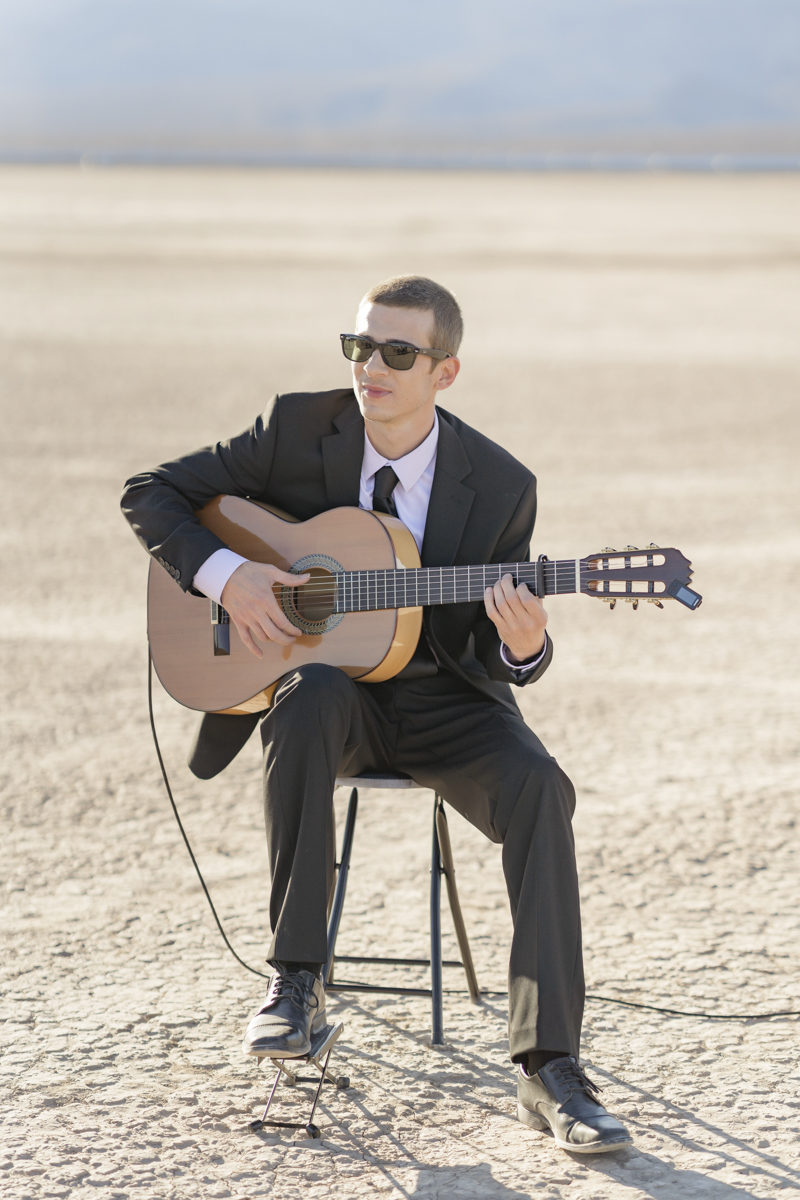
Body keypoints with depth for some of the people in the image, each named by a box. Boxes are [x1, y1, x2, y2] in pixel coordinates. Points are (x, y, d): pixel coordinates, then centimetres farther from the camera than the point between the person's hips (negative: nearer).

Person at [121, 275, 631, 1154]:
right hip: (328, 687, 0)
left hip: (440, 700, 1)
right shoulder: (298, 429, -5)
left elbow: (496, 656, -2)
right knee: (310, 697, -38)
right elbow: (150, 494, -1)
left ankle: (549, 1071, -30)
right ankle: (296, 982, -29)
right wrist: (224, 574, -18)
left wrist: (524, 645, -27)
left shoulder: (499, 486, -6)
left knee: (537, 787, -29)